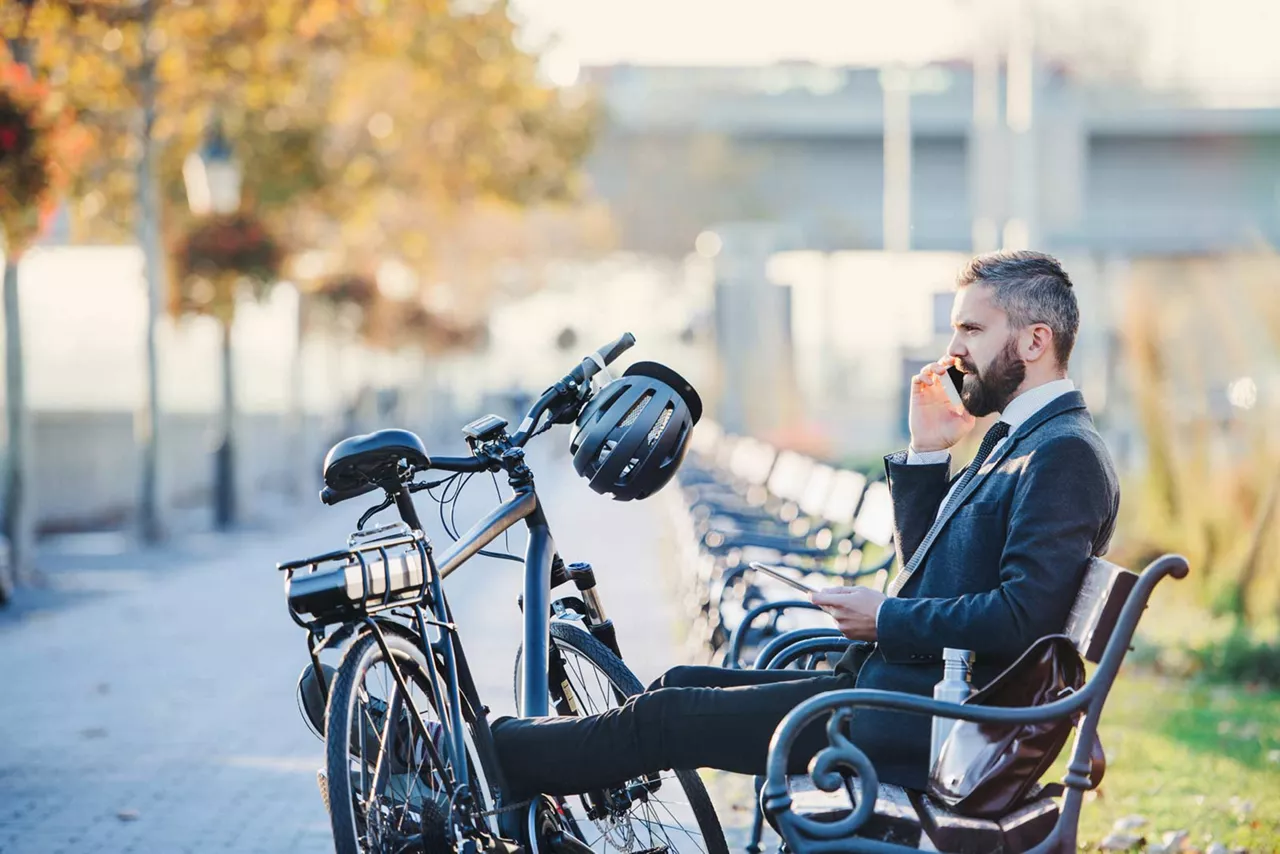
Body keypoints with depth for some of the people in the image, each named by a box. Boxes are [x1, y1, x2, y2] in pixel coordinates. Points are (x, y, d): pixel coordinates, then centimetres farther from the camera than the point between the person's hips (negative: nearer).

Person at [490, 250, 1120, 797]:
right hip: (903, 687, 10)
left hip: (928, 725, -10)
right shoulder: (1016, 438, 16)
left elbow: (1024, 614, -25)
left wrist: (885, 619, -15)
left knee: (665, 717, -6)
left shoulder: (1065, 455, -15)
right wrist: (925, 455, 7)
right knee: (681, 687, 9)